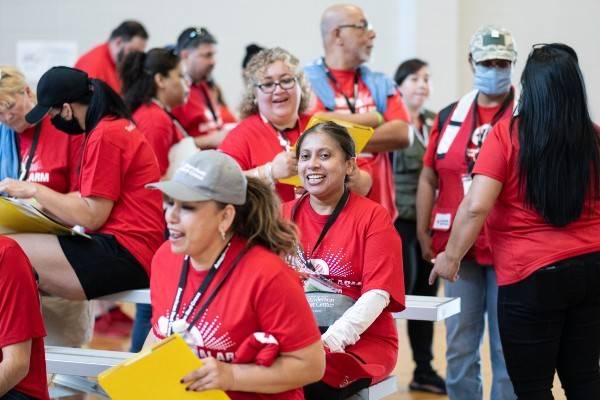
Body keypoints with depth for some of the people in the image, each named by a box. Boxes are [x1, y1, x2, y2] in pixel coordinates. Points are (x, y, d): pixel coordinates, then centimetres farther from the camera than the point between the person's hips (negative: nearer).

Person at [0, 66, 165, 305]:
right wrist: (40, 202, 12)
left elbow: (92, 216, -12)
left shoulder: (105, 135, -11)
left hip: (126, 255, -10)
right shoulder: (115, 125, 18)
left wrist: (34, 190, -4)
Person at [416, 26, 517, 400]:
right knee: (460, 350, 10)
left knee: (507, 351, 3)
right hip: (458, 249, 4)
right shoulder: (450, 116, 10)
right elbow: (429, 177, 12)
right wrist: (423, 232, 6)